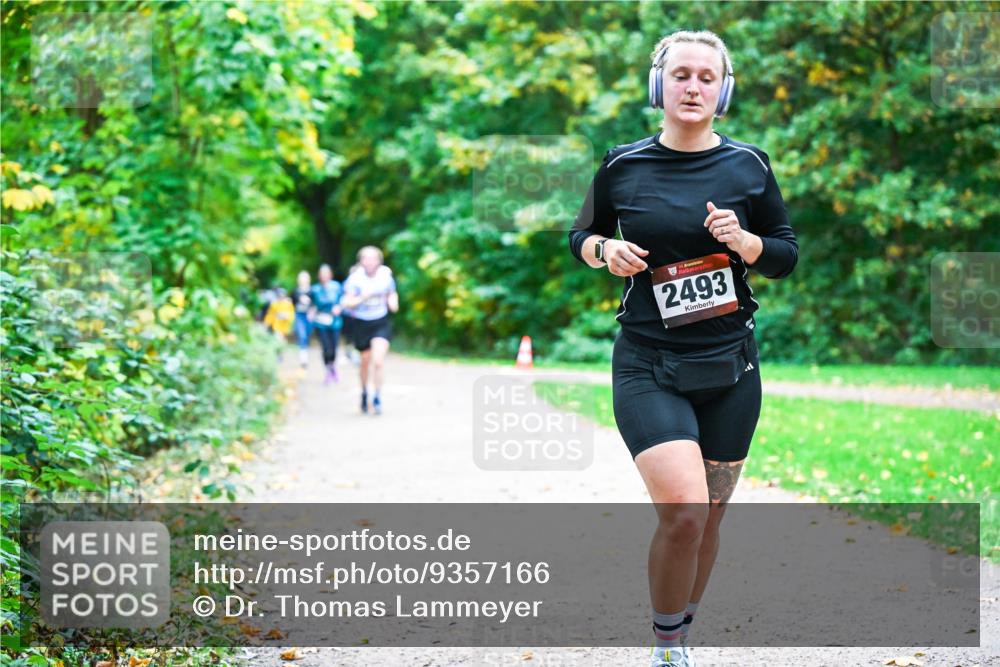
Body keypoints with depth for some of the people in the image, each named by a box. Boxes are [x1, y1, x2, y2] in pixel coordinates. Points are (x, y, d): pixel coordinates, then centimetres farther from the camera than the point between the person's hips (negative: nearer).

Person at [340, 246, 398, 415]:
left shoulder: (386, 276, -3)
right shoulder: (355, 279, -10)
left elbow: (392, 293, 17)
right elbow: (347, 303, -9)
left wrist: (393, 302, -5)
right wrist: (362, 297, -25)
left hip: (381, 323, 0)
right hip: (361, 323, 0)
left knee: (378, 361, -15)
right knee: (365, 361, 12)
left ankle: (377, 398, -3)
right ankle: (364, 393, 37)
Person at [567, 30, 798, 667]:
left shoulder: (749, 166, 2)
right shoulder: (622, 166, 0)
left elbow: (788, 255, 8)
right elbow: (582, 235, 14)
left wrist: (744, 241, -12)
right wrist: (603, 250, -8)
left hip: (730, 368, 3)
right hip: (648, 369, -2)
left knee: (708, 519, 10)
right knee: (683, 513, -19)